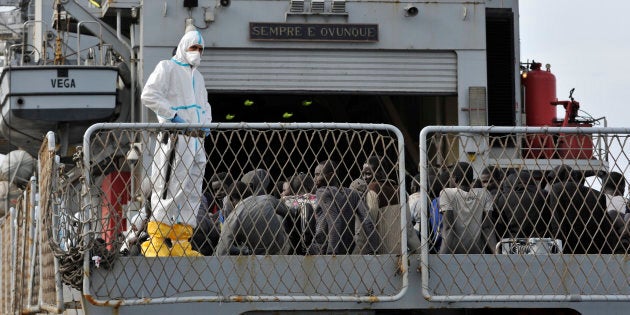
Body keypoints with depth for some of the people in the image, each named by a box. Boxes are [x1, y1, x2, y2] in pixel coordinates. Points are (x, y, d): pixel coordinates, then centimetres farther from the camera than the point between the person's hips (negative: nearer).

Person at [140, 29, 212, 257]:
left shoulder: (197, 76, 27)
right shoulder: (167, 68, 2)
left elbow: (204, 106, 32)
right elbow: (149, 95, -10)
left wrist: (206, 123, 10)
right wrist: (173, 115, -16)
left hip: (196, 139, 8)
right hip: (174, 138, -8)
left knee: (192, 192, 6)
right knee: (169, 188, -13)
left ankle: (182, 243, 9)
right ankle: (155, 242, -11)